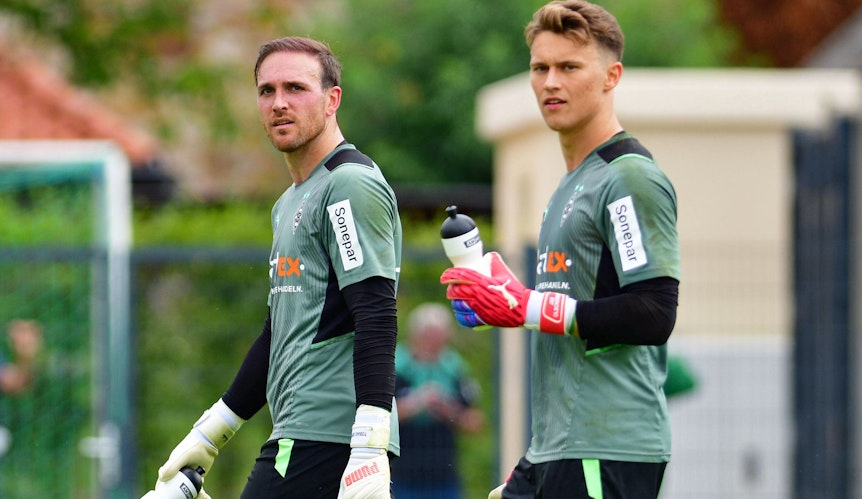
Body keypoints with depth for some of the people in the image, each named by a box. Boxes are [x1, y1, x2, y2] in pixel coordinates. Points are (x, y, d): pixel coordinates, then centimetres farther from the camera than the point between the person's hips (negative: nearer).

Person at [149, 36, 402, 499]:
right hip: (299, 437, 10)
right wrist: (207, 435, 32)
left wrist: (370, 454, -25)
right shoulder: (290, 204, 23)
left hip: (326, 444, -9)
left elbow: (377, 322, -17)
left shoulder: (352, 186, -8)